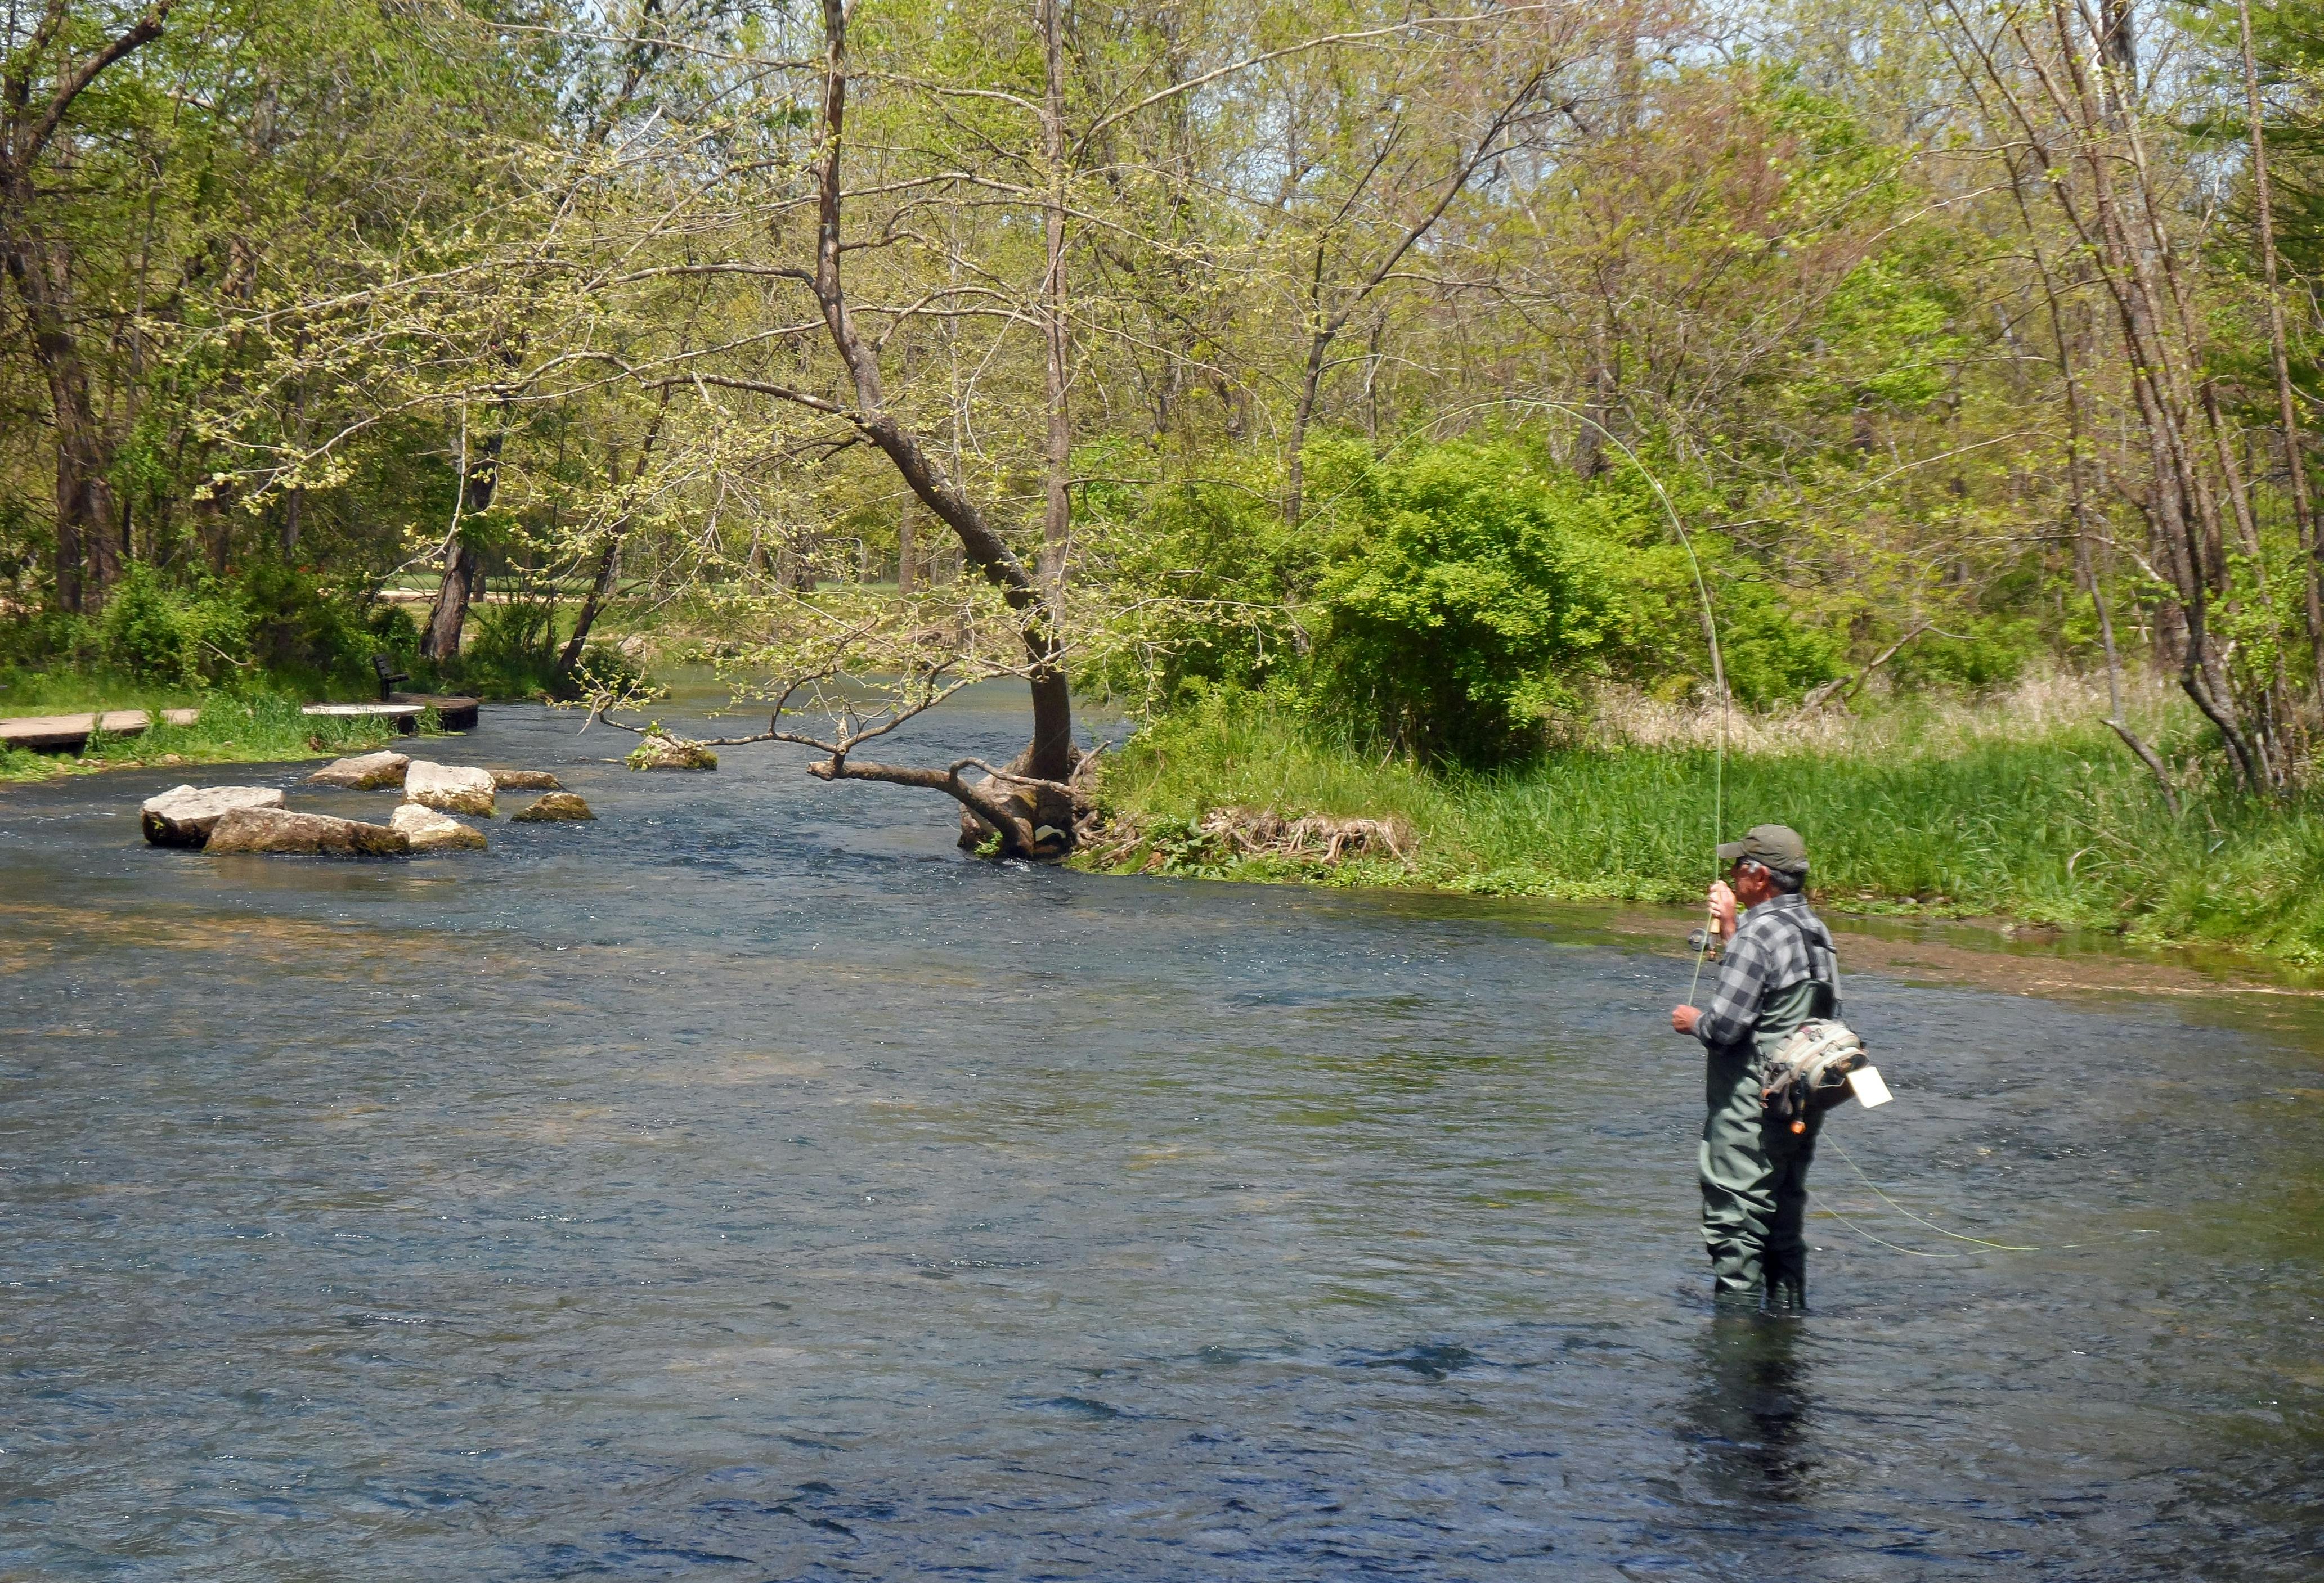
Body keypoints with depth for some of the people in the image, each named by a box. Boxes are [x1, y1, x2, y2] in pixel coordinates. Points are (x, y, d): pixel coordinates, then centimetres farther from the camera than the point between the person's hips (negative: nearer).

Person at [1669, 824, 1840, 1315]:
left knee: (1734, 1228, -4)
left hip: (1751, 1112, -9)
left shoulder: (1760, 934, -18)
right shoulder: (1814, 930, 9)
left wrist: (1692, 1021, 0)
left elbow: (1725, 1026, -22)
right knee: (1784, 1228, 18)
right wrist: (1729, 931, 21)